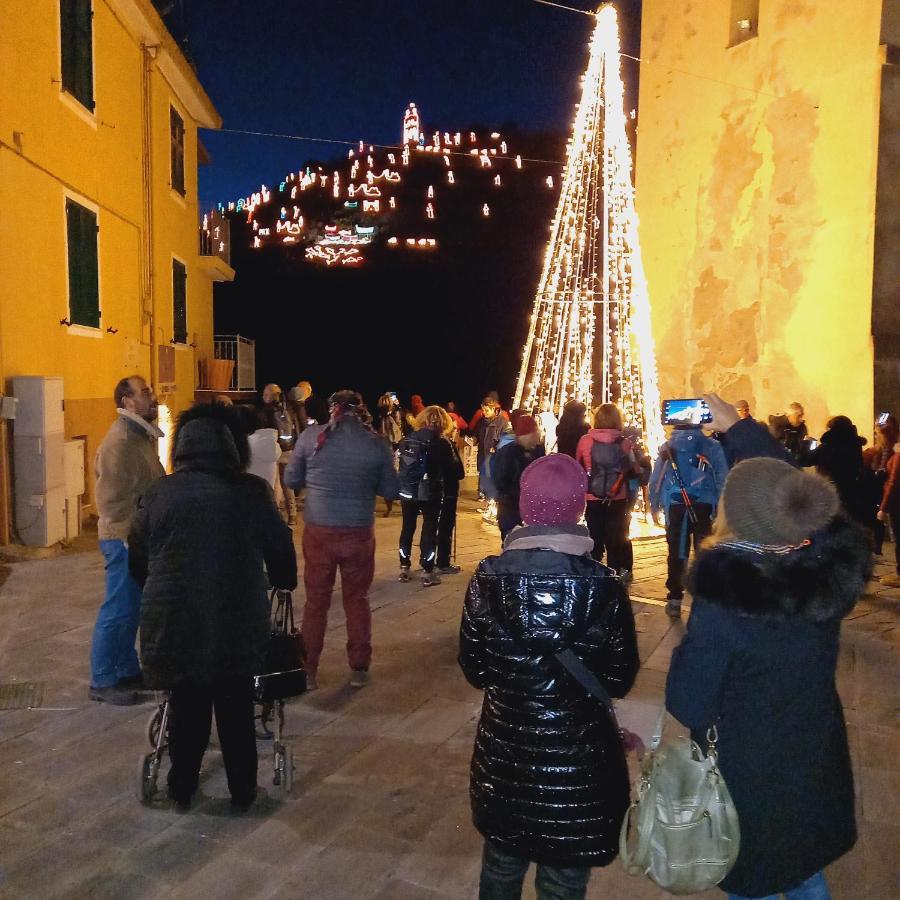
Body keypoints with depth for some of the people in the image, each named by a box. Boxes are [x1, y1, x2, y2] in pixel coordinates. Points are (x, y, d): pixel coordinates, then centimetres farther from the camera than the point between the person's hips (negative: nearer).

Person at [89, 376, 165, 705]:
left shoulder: (141, 435, 12)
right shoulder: (120, 441, -18)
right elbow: (112, 501, -22)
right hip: (125, 540, -9)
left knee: (132, 610, 17)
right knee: (118, 611, 0)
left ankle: (128, 671, 29)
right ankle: (103, 682, 13)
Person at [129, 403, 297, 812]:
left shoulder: (160, 491, 2)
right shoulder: (254, 491, 0)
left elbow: (138, 556, 10)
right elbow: (281, 550, 7)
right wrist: (285, 583, 27)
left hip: (174, 618, 1)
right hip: (238, 619, -1)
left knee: (186, 705, 18)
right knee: (236, 708, 14)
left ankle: (182, 788, 32)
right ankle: (243, 791, 27)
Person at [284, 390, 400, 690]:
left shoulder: (311, 436, -4)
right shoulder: (377, 444, -4)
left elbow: (291, 480, 4)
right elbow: (391, 491, 2)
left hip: (318, 530, 0)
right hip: (360, 532, 0)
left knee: (316, 601, 13)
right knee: (357, 600, 15)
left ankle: (308, 671, 19)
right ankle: (359, 669, 23)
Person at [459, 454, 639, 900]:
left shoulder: (488, 578, -15)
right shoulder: (603, 588, -20)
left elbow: (473, 669, -5)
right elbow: (620, 681, -8)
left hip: (503, 753, 2)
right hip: (577, 761, -2)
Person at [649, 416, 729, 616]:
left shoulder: (666, 447, 3)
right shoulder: (713, 447, -2)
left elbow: (655, 480, 5)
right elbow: (723, 479, -5)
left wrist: (654, 506, 14)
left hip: (675, 507, 2)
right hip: (704, 507, -1)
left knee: (676, 553, 9)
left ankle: (674, 599, 12)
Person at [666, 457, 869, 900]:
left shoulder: (723, 600, -34)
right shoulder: (832, 566, -21)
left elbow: (688, 706, -24)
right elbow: (804, 502, -1)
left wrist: (689, 647, -7)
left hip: (746, 776, -4)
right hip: (815, 760, 4)